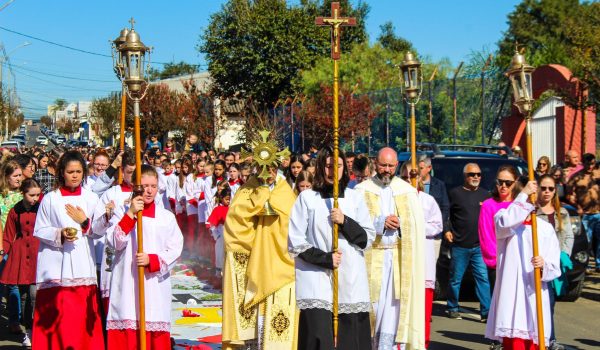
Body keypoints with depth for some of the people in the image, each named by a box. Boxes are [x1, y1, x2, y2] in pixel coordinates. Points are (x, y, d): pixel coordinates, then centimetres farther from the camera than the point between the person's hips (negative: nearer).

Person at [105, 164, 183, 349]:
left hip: (155, 285, 1)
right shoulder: (122, 212, 7)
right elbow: (114, 242, -6)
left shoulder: (167, 217, 8)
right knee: (126, 335, -4)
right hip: (126, 284, -1)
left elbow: (175, 249, 2)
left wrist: (152, 260, -13)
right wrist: (130, 214, -12)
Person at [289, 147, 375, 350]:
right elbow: (295, 242, 1)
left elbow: (368, 238, 7)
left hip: (351, 280, 2)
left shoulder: (354, 198, 11)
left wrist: (345, 222, -9)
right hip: (317, 281, -2)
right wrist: (325, 258, -9)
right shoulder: (307, 198, 3)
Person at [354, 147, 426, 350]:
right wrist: (380, 222, -15)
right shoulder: (362, 190, 2)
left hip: (399, 256, 1)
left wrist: (400, 224, -10)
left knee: (392, 303, -2)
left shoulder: (407, 191, 8)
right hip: (371, 256, -1)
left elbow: (417, 225, 7)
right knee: (373, 302, 1)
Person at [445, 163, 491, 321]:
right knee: (455, 279, 6)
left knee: (483, 278, -4)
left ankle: (486, 311, -4)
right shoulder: (455, 193, 0)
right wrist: (447, 231, -7)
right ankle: (452, 308, 21)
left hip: (479, 246, 3)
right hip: (460, 246, -2)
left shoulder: (484, 194, 12)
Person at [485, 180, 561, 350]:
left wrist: (543, 265, -18)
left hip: (536, 295, 3)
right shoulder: (504, 218, 4)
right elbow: (506, 223, -24)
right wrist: (523, 195, -22)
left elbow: (555, 268, 5)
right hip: (510, 294, -3)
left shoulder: (546, 228, 9)